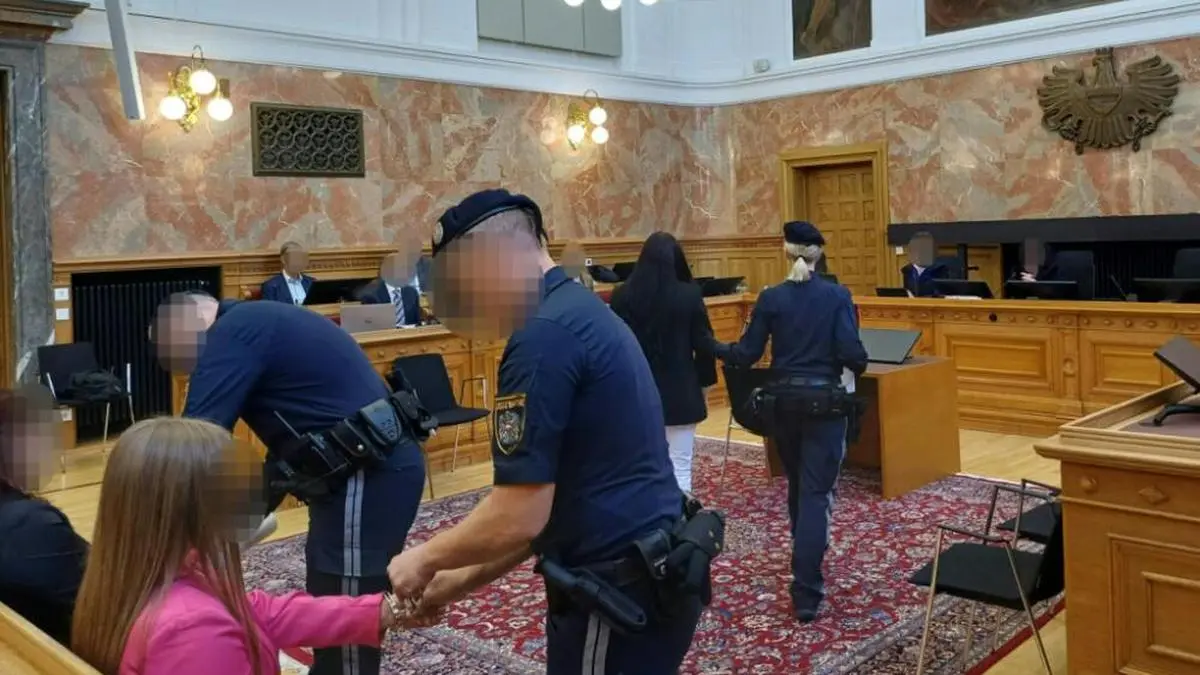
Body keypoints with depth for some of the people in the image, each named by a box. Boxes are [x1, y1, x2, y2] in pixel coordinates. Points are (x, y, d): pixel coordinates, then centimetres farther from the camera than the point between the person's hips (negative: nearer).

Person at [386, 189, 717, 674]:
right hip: (640, 577, 9)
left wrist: (427, 558, -3)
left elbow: (518, 517, -21)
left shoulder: (543, 335, -20)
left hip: (619, 594, -9)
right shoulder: (577, 310, 11)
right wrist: (462, 579, 14)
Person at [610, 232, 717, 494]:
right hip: (680, 392, -2)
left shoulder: (622, 295, -4)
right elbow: (704, 344, -5)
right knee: (680, 468, 4)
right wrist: (704, 381, 9)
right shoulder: (689, 295, -10)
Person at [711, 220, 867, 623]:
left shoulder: (771, 298, -3)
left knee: (797, 484, 22)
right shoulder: (837, 296, -7)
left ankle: (806, 564, 40)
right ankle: (806, 591, -8)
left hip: (785, 400, 3)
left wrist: (713, 349, 15)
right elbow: (851, 353, -13)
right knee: (817, 491, -2)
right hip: (825, 400, -2)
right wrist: (859, 368, 10)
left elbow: (747, 355, -2)